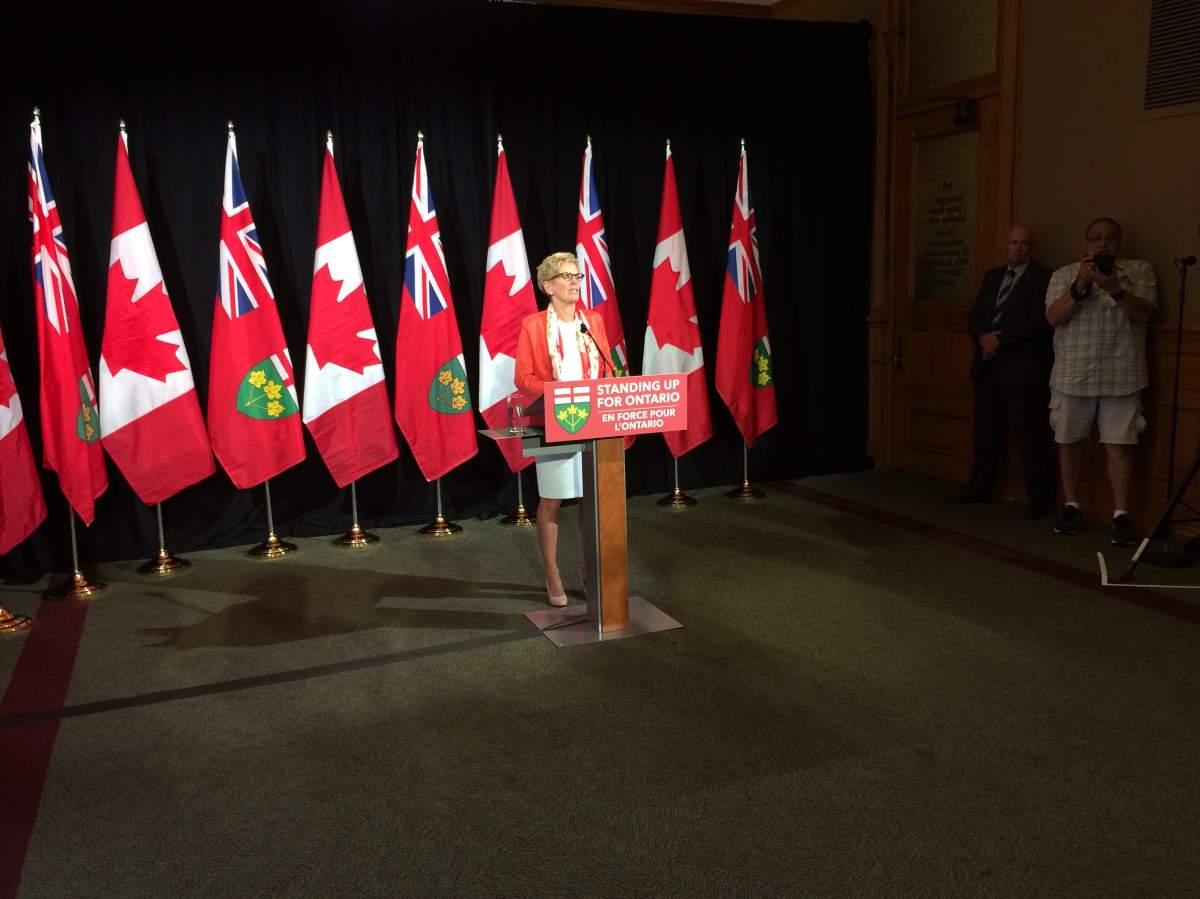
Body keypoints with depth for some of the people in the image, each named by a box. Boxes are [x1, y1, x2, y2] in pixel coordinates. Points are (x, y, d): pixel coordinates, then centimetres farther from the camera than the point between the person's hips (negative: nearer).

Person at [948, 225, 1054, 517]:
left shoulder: (1043, 278, -3)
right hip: (988, 366, 6)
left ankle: (1040, 498, 3)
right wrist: (983, 338, -7)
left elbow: (1039, 321, -14)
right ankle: (979, 487, 22)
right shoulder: (992, 276, 18)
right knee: (986, 433, 12)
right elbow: (974, 316, 13)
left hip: (1023, 368, -6)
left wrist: (1001, 339, -14)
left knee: (1030, 435, -4)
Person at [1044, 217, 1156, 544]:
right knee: (1068, 441, 7)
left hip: (1120, 376, -1)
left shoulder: (1139, 270, 6)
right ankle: (1071, 507, 19)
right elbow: (1053, 318, -5)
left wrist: (1115, 289, -24)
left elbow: (1143, 312, -7)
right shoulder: (1064, 275, 6)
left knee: (1119, 445, -4)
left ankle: (1121, 515, 0)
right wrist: (1079, 287, -20)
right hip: (1072, 375, 1)